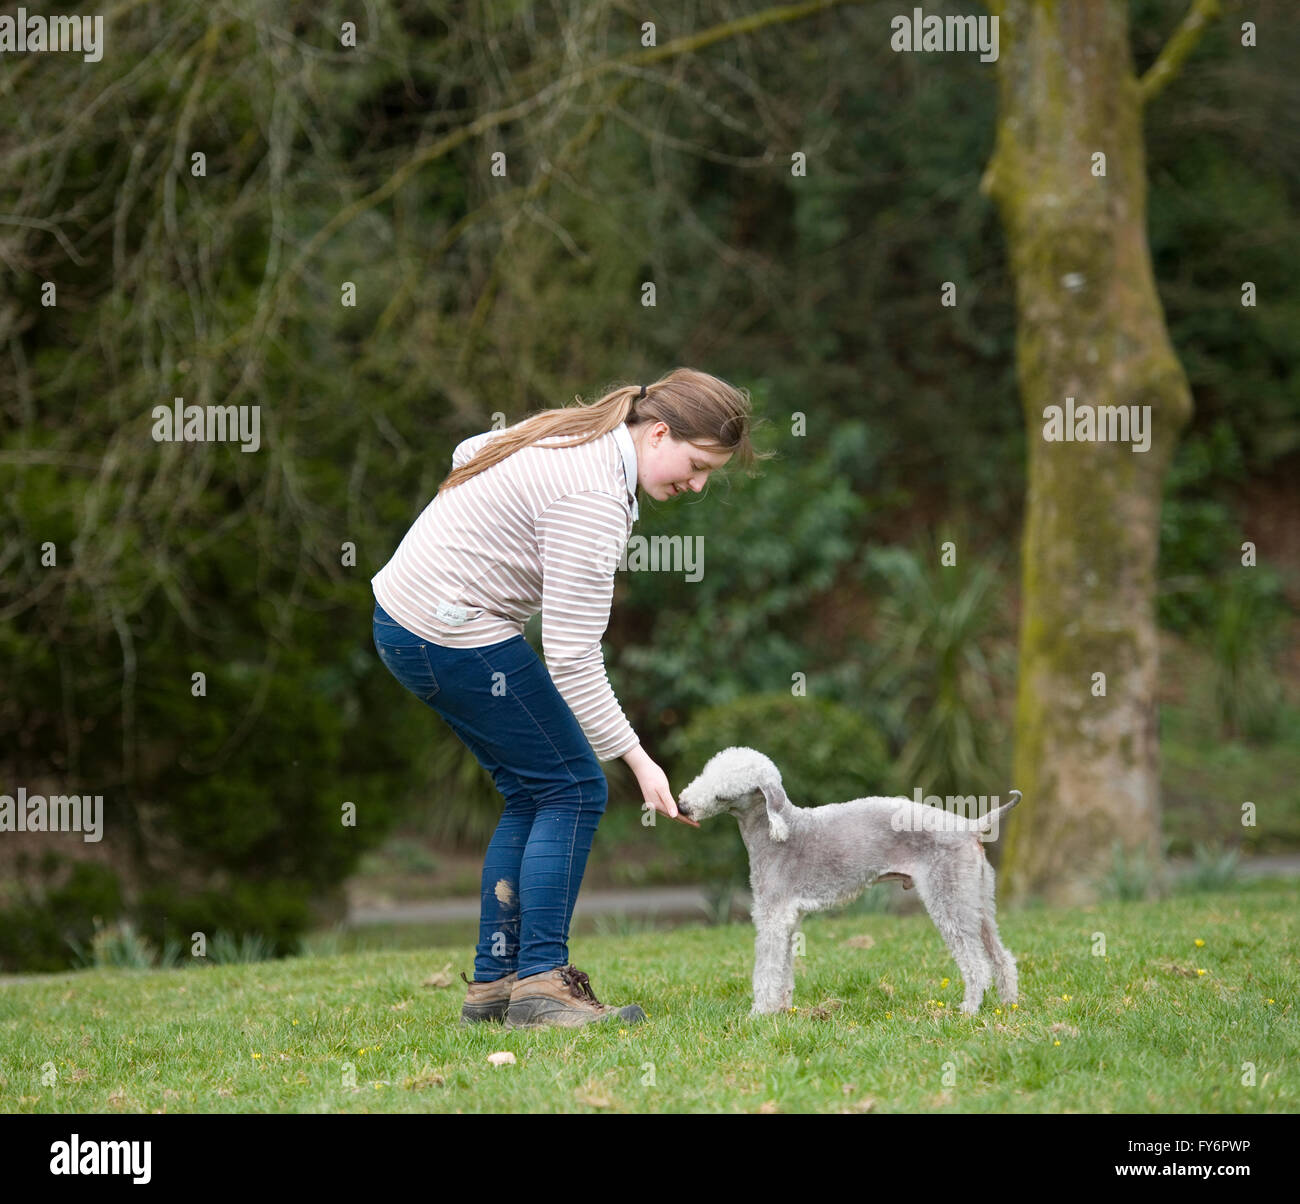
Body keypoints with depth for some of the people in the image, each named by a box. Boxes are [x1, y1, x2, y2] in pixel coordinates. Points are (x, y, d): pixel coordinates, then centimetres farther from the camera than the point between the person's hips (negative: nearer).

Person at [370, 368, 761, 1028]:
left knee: (533, 795, 12)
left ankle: (492, 983, 13)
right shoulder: (593, 497, -23)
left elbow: (471, 451, 26)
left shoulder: (570, 432, 7)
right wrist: (638, 760, -21)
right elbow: (573, 658, -24)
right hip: (454, 638, -10)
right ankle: (540, 984, -10)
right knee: (573, 788, -6)